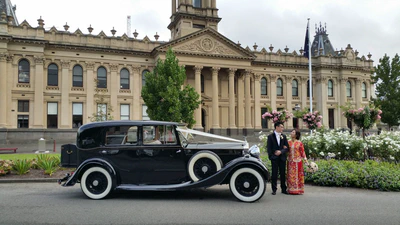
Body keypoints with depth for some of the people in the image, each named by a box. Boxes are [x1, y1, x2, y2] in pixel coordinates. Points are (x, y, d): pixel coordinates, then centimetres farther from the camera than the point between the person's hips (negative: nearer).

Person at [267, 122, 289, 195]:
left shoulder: (284, 136, 10)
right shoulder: (270, 136, 1)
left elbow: (287, 147, 5)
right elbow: (269, 148, -1)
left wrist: (281, 151, -12)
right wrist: (271, 156, -9)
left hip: (282, 157, 3)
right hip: (274, 158, -3)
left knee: (283, 174, 7)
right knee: (274, 174, 0)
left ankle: (284, 189, 15)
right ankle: (274, 190, 7)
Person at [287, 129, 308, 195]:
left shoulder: (299, 143, -3)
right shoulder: (288, 142, 6)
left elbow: (302, 152, -2)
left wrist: (306, 160, -6)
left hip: (297, 161, -3)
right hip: (290, 161, 3)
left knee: (298, 175, 2)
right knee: (291, 175, 5)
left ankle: (298, 189, 10)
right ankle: (291, 189, 12)